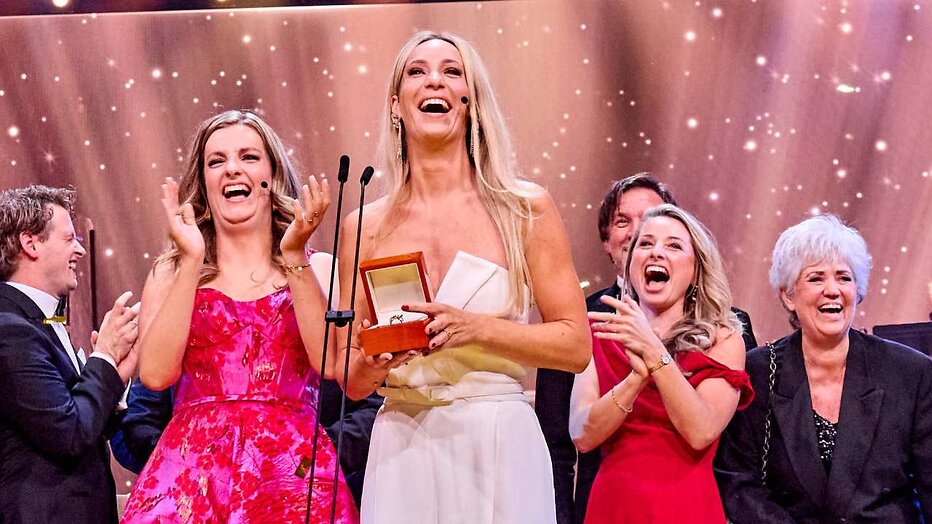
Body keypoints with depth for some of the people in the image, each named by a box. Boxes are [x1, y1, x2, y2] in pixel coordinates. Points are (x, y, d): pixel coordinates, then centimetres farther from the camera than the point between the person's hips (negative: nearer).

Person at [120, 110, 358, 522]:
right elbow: (156, 373, -6)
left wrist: (295, 256, -9)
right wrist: (192, 261, -7)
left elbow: (333, 364, -9)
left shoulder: (317, 268, 7)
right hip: (192, 465, 1)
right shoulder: (171, 271, 9)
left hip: (293, 468, 0)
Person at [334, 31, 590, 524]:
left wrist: (478, 328, -15)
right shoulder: (363, 226, 3)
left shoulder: (526, 210, -2)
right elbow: (350, 381, 7)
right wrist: (373, 366, -14)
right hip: (402, 451, 1)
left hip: (500, 449, -1)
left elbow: (575, 346, -3)